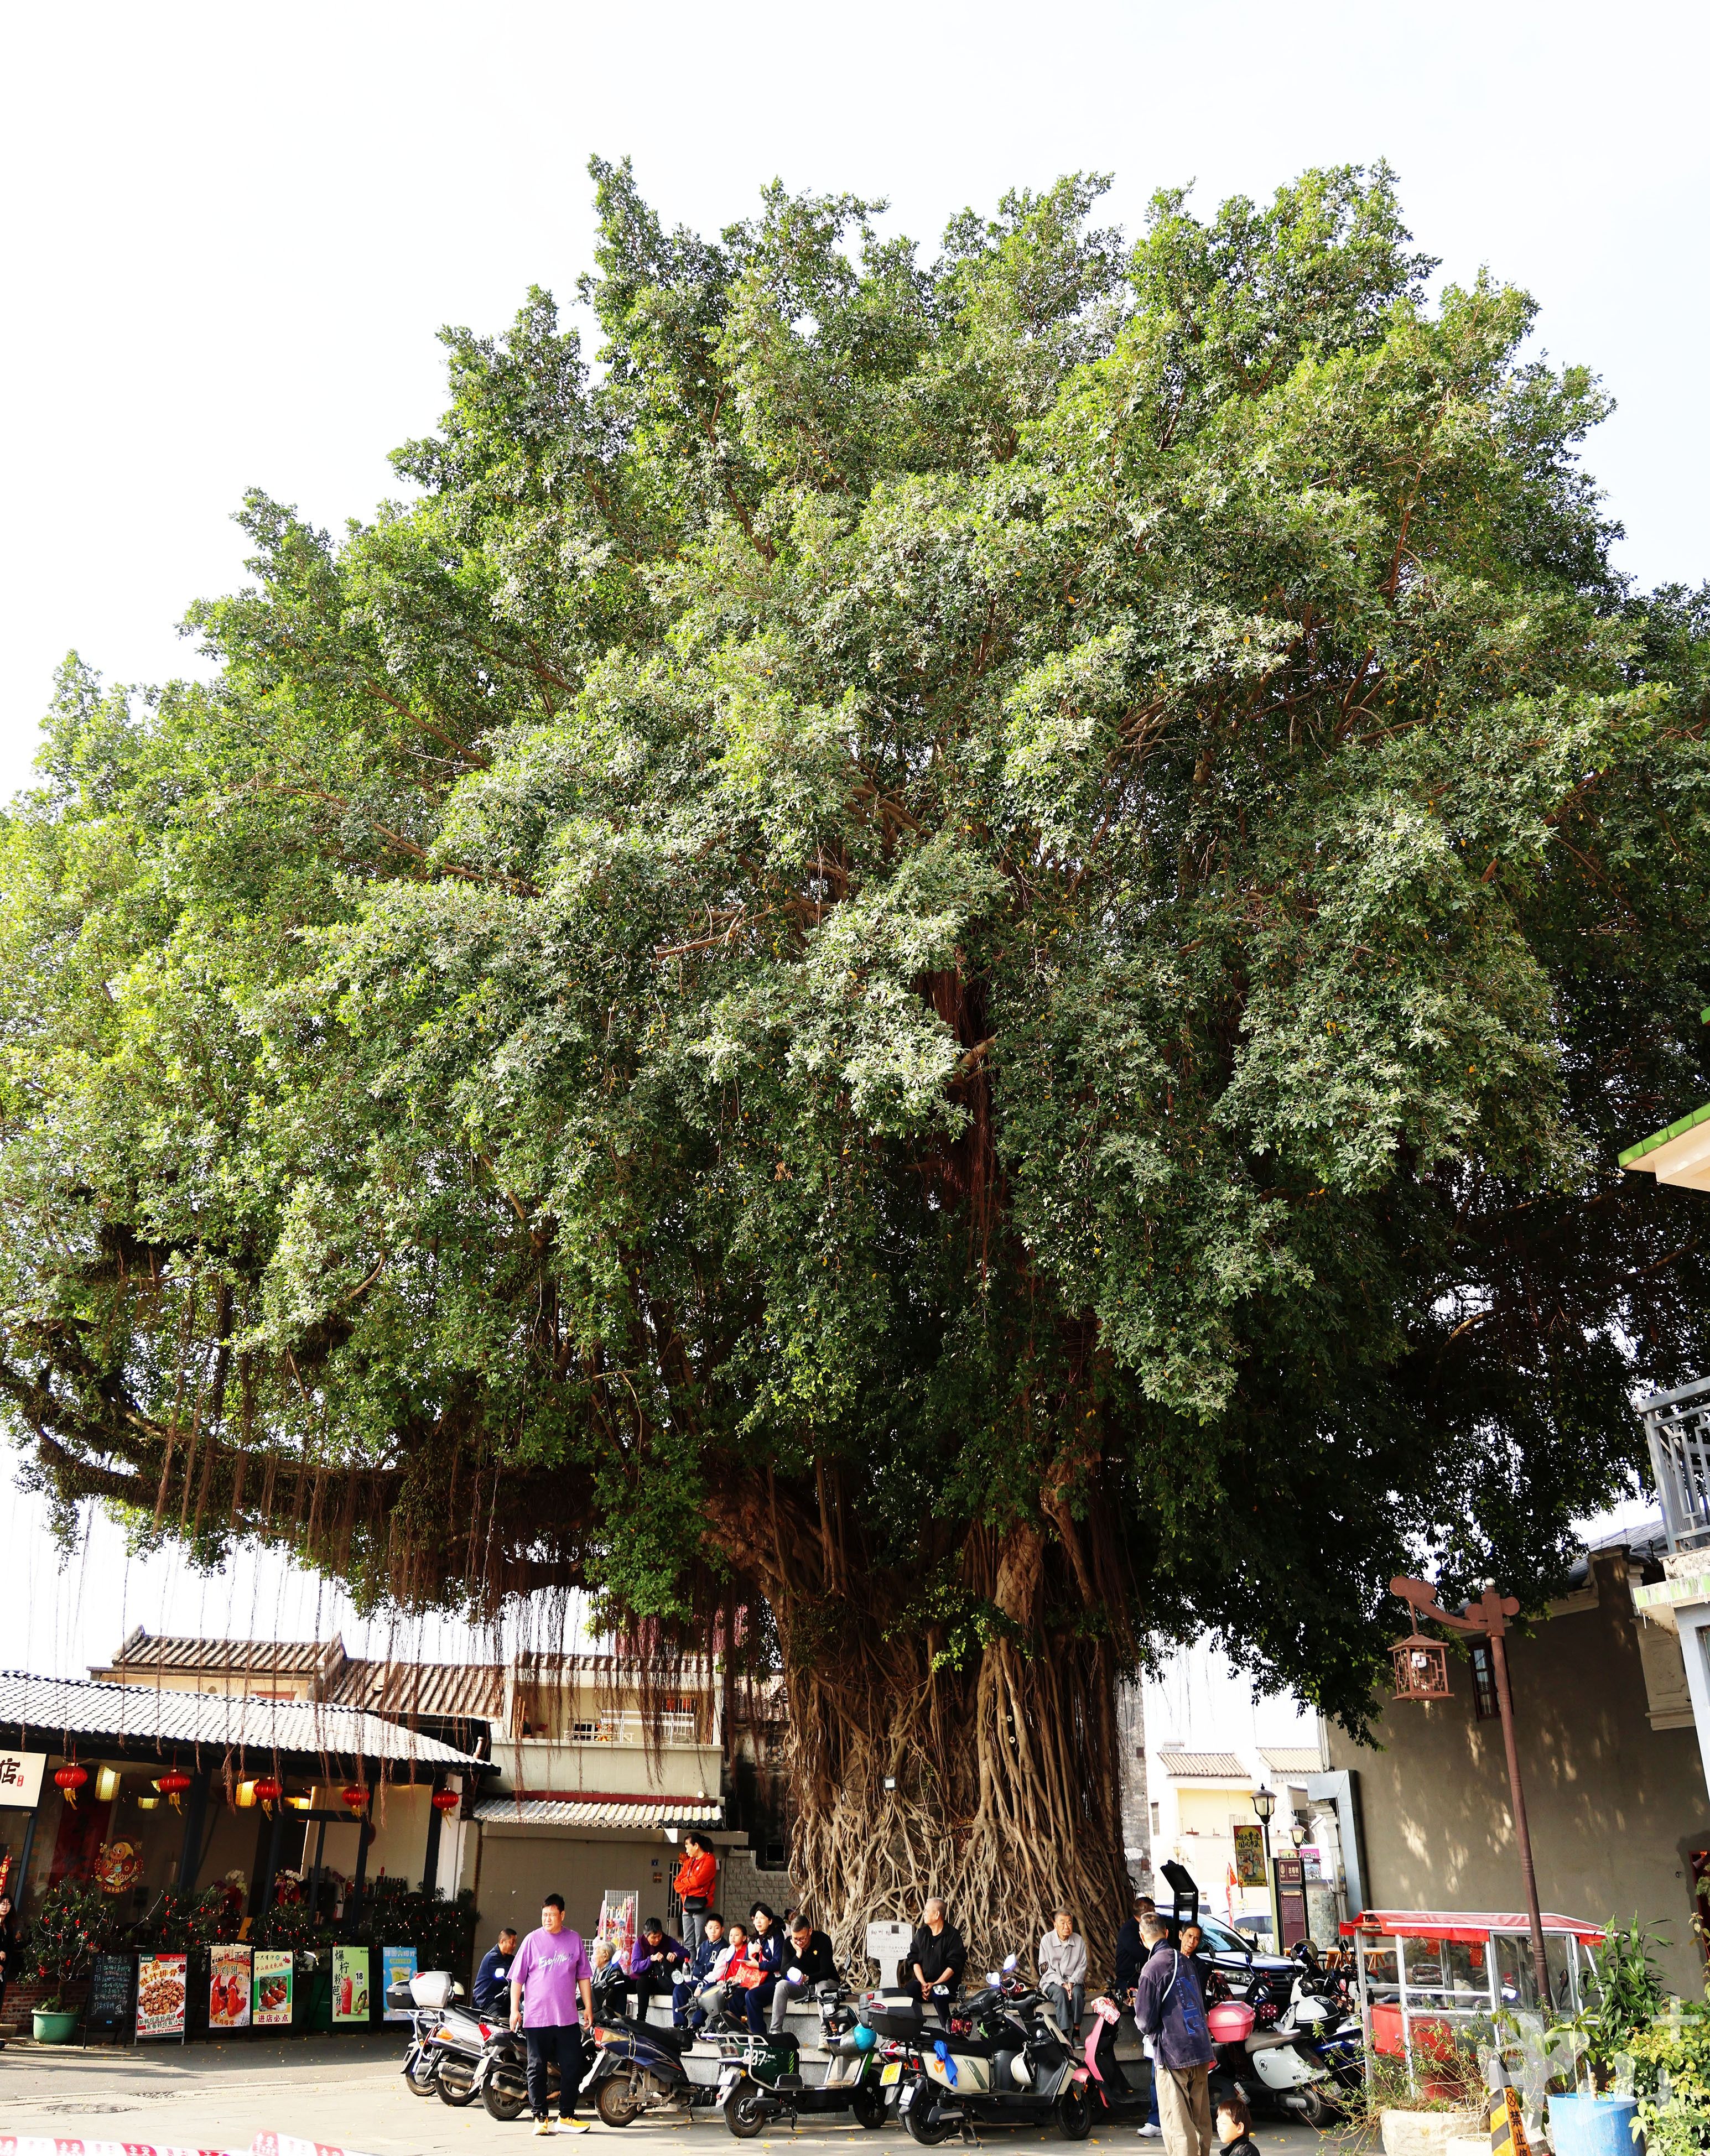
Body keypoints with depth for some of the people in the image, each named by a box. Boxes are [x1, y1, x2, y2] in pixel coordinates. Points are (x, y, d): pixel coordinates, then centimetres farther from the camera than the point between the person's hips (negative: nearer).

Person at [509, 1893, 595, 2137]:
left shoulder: (574, 1939, 7)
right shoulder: (533, 1940, 1)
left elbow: (583, 1976, 14)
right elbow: (517, 1977, 3)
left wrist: (588, 2006, 10)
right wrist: (514, 2009, -3)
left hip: (568, 2017, 2)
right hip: (536, 2017, -2)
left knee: (573, 2067, 2)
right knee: (537, 2069, 3)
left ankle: (567, 2116, 14)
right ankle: (540, 2117, 15)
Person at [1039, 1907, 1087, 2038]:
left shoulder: (1079, 1941, 3)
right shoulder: (1047, 1940, -4)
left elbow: (1082, 1966, 3)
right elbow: (1045, 1968, -6)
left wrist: (1072, 1982, -14)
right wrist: (1062, 1984, -18)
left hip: (1074, 1981, 2)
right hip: (1052, 1982, -2)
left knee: (1077, 1993, -32)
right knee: (1061, 1993, -34)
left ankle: (1076, 2033, -28)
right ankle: (1064, 2035, -38)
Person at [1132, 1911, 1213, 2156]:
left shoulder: (1153, 1969, -14)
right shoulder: (1186, 1962, 8)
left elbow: (1145, 2021, -15)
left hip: (1173, 2054, -7)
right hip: (1202, 2052, 7)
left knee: (1177, 2124, -2)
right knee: (1201, 2121, 16)